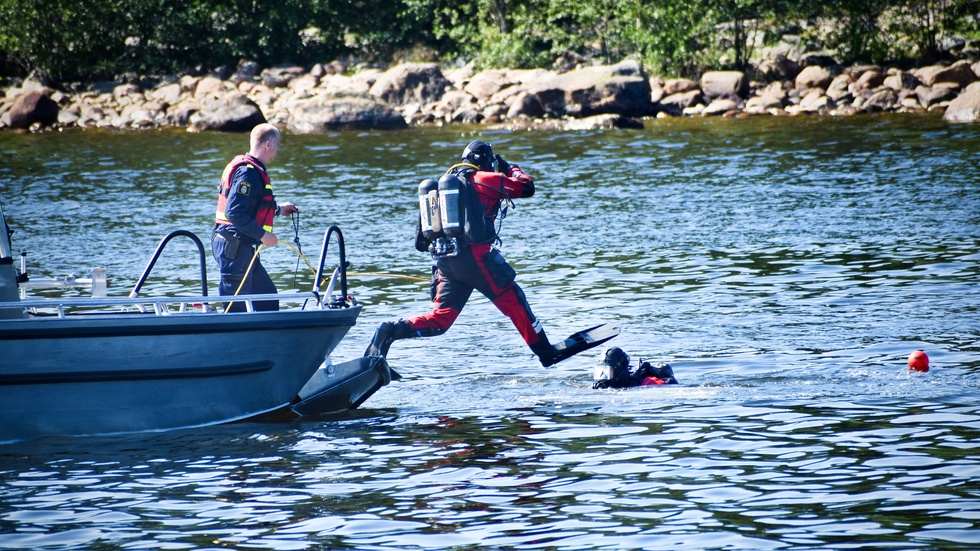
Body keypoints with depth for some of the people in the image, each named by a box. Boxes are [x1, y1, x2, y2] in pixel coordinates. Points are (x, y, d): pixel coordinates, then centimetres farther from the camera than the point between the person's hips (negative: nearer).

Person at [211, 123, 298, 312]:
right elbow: (235, 213, -25)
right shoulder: (248, 172, -17)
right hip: (234, 247, -11)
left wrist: (278, 210, 32)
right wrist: (262, 234, -22)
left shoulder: (246, 168, 16)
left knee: (266, 295, 16)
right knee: (237, 304, -9)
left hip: (241, 246, 11)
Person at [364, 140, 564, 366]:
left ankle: (392, 331, -14)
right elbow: (527, 187, 11)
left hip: (445, 261, 6)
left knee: (439, 319, 7)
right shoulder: (485, 179, 2)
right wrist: (510, 168, 27)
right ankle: (546, 354, 8)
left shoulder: (443, 184, 21)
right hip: (476, 255, -6)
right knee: (514, 303, 6)